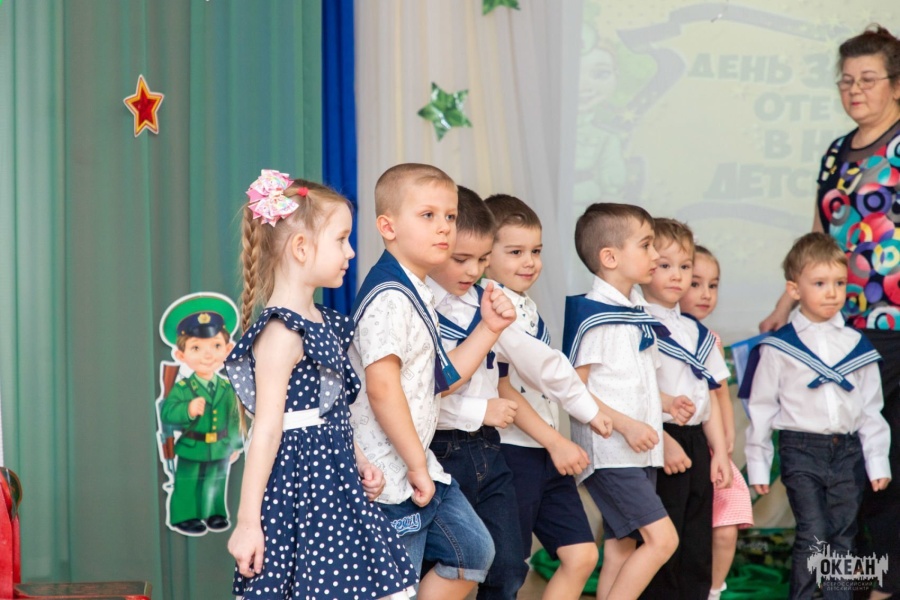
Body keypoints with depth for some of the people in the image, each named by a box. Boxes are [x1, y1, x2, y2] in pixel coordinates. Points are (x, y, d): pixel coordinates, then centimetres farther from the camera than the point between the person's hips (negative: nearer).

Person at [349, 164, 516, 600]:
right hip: (392, 476, -10)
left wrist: (489, 328, 11)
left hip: (419, 465, 10)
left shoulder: (415, 294, 13)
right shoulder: (390, 296, -19)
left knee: (473, 550, 21)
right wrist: (416, 464, -22)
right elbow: (382, 388, -26)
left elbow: (442, 379, 18)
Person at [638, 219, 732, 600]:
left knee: (698, 550, 10)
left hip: (697, 443, 8)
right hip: (662, 443, -7)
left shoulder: (697, 333, 15)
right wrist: (664, 442, -19)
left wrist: (719, 451, 12)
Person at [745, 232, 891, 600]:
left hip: (848, 451, 3)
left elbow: (871, 408, 13)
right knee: (813, 537, -11)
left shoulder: (858, 346, 8)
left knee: (842, 538, 7)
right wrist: (758, 466, 1)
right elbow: (760, 407, 2)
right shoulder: (778, 347, -1)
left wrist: (877, 462, 9)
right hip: (801, 449, -3)